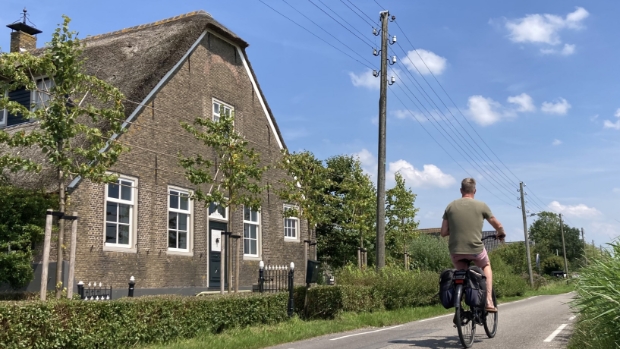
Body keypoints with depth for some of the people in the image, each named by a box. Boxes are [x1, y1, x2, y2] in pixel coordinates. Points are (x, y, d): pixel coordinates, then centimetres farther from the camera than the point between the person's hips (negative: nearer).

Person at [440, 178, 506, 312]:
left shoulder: (451, 206, 4)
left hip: (456, 251, 1)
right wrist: (501, 234, 32)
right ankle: (488, 301, 19)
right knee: (486, 266, 30)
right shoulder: (481, 205, 0)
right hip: (476, 250, -1)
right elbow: (498, 226, 9)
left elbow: (443, 232, 4)